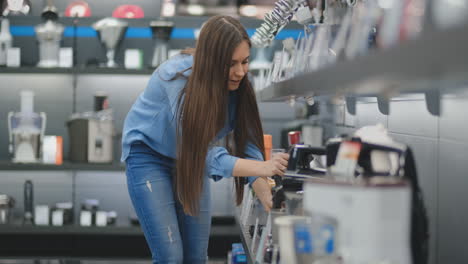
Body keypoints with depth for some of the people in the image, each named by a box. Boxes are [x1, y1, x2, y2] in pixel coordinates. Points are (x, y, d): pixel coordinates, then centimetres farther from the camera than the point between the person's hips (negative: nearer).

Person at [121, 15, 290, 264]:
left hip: (191, 159, 5)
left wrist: (266, 197, -28)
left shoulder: (237, 85, -16)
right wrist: (264, 168, -47)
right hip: (150, 156, -5)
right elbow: (207, 155, -36)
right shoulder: (178, 79, -32)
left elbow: (247, 144, -14)